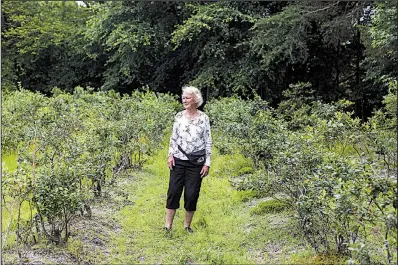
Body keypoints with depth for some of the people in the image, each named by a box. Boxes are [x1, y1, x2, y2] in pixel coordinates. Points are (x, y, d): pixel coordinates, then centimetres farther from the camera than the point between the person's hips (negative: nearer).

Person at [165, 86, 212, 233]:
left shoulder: (203, 118, -2)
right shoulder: (179, 116, 5)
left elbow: (208, 142, 0)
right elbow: (173, 138, 10)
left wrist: (207, 163, -5)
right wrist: (170, 155, -1)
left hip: (196, 162, -2)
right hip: (179, 160, 2)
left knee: (192, 194, 3)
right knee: (174, 191, -1)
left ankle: (187, 225, 18)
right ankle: (168, 225, 6)